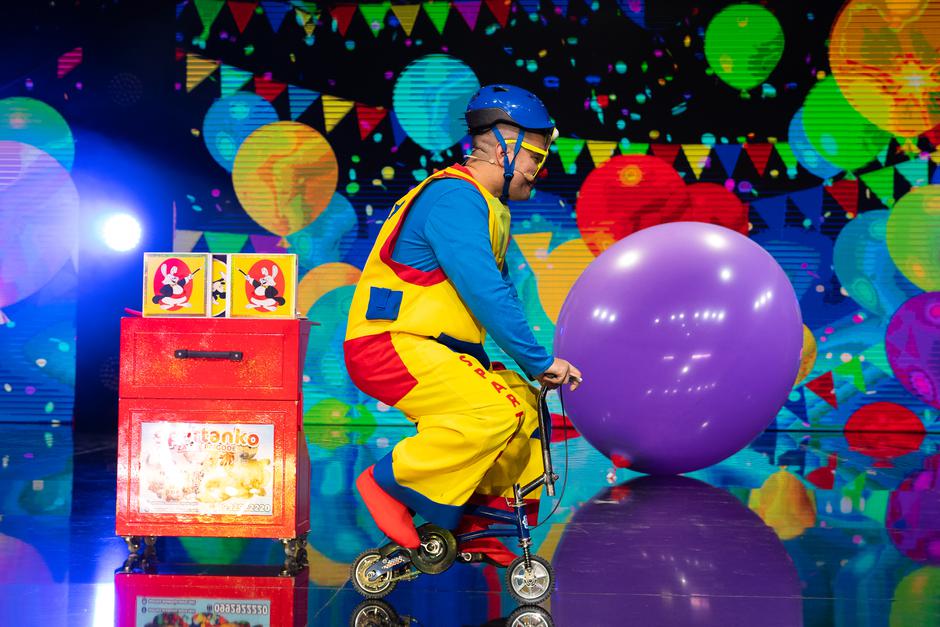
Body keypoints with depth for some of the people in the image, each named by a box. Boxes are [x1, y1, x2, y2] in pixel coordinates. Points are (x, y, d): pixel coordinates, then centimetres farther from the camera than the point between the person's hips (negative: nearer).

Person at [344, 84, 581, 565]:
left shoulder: (485, 205, 19)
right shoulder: (454, 197, -16)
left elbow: (500, 291, 21)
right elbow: (486, 294, -24)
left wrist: (534, 366, 13)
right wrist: (540, 362, -18)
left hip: (429, 348, 10)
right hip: (389, 345, -10)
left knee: (522, 404, 6)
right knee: (491, 413, -26)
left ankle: (478, 524, 14)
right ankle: (392, 483, -9)